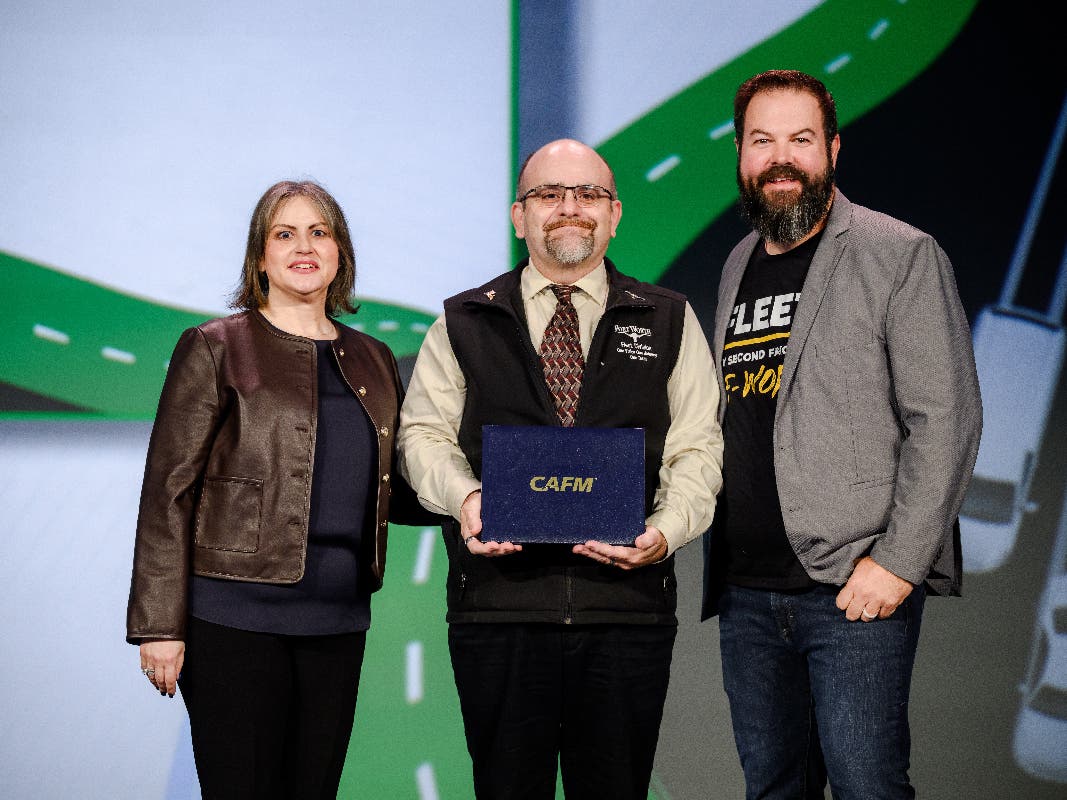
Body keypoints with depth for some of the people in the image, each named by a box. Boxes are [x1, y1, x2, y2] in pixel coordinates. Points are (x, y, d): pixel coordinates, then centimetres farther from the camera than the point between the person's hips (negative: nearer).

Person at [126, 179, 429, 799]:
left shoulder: (373, 361, 15)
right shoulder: (215, 349, 0)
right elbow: (168, 491, -4)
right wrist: (160, 625, -10)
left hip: (338, 624, 5)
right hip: (235, 619, -5)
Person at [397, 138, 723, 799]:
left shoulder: (670, 322, 11)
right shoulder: (465, 323, 12)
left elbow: (698, 450, 6)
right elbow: (423, 433, 10)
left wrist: (666, 529, -12)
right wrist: (463, 496, -11)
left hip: (629, 607, 0)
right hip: (498, 607, 0)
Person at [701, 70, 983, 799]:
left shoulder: (901, 256, -3)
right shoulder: (738, 267, 17)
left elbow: (947, 418, -9)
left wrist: (899, 561, -16)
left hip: (856, 585, -6)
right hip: (746, 591, 6)